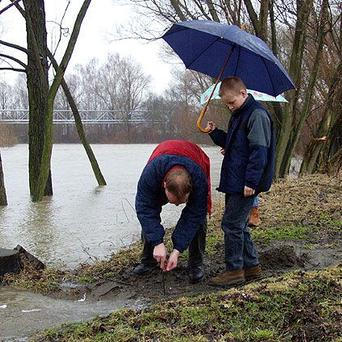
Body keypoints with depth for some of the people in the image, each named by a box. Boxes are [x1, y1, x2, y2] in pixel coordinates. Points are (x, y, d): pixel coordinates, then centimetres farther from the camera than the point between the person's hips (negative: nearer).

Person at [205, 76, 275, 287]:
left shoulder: (257, 115, -14)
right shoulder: (238, 115, 17)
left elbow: (259, 151, -20)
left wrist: (251, 182, -23)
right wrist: (216, 133, 9)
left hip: (245, 184, -10)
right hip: (234, 181, 10)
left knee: (232, 224, -6)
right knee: (238, 225, 14)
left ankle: (234, 271, 3)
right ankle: (252, 267, 24)